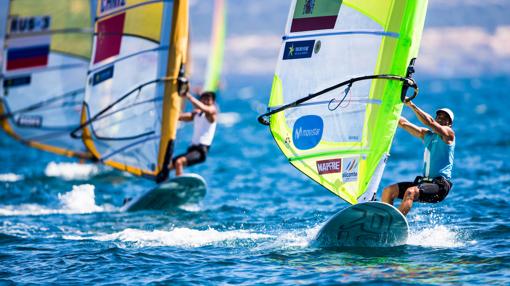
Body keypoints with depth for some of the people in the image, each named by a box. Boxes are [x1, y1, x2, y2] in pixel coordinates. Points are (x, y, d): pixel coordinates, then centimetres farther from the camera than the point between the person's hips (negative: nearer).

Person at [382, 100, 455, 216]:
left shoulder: (449, 133, 1)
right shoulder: (427, 134, 20)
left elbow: (430, 122, -16)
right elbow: (403, 123, 15)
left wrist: (411, 105, -18)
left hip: (440, 185, -8)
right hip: (424, 181, 8)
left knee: (411, 192, -33)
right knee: (388, 191, -2)